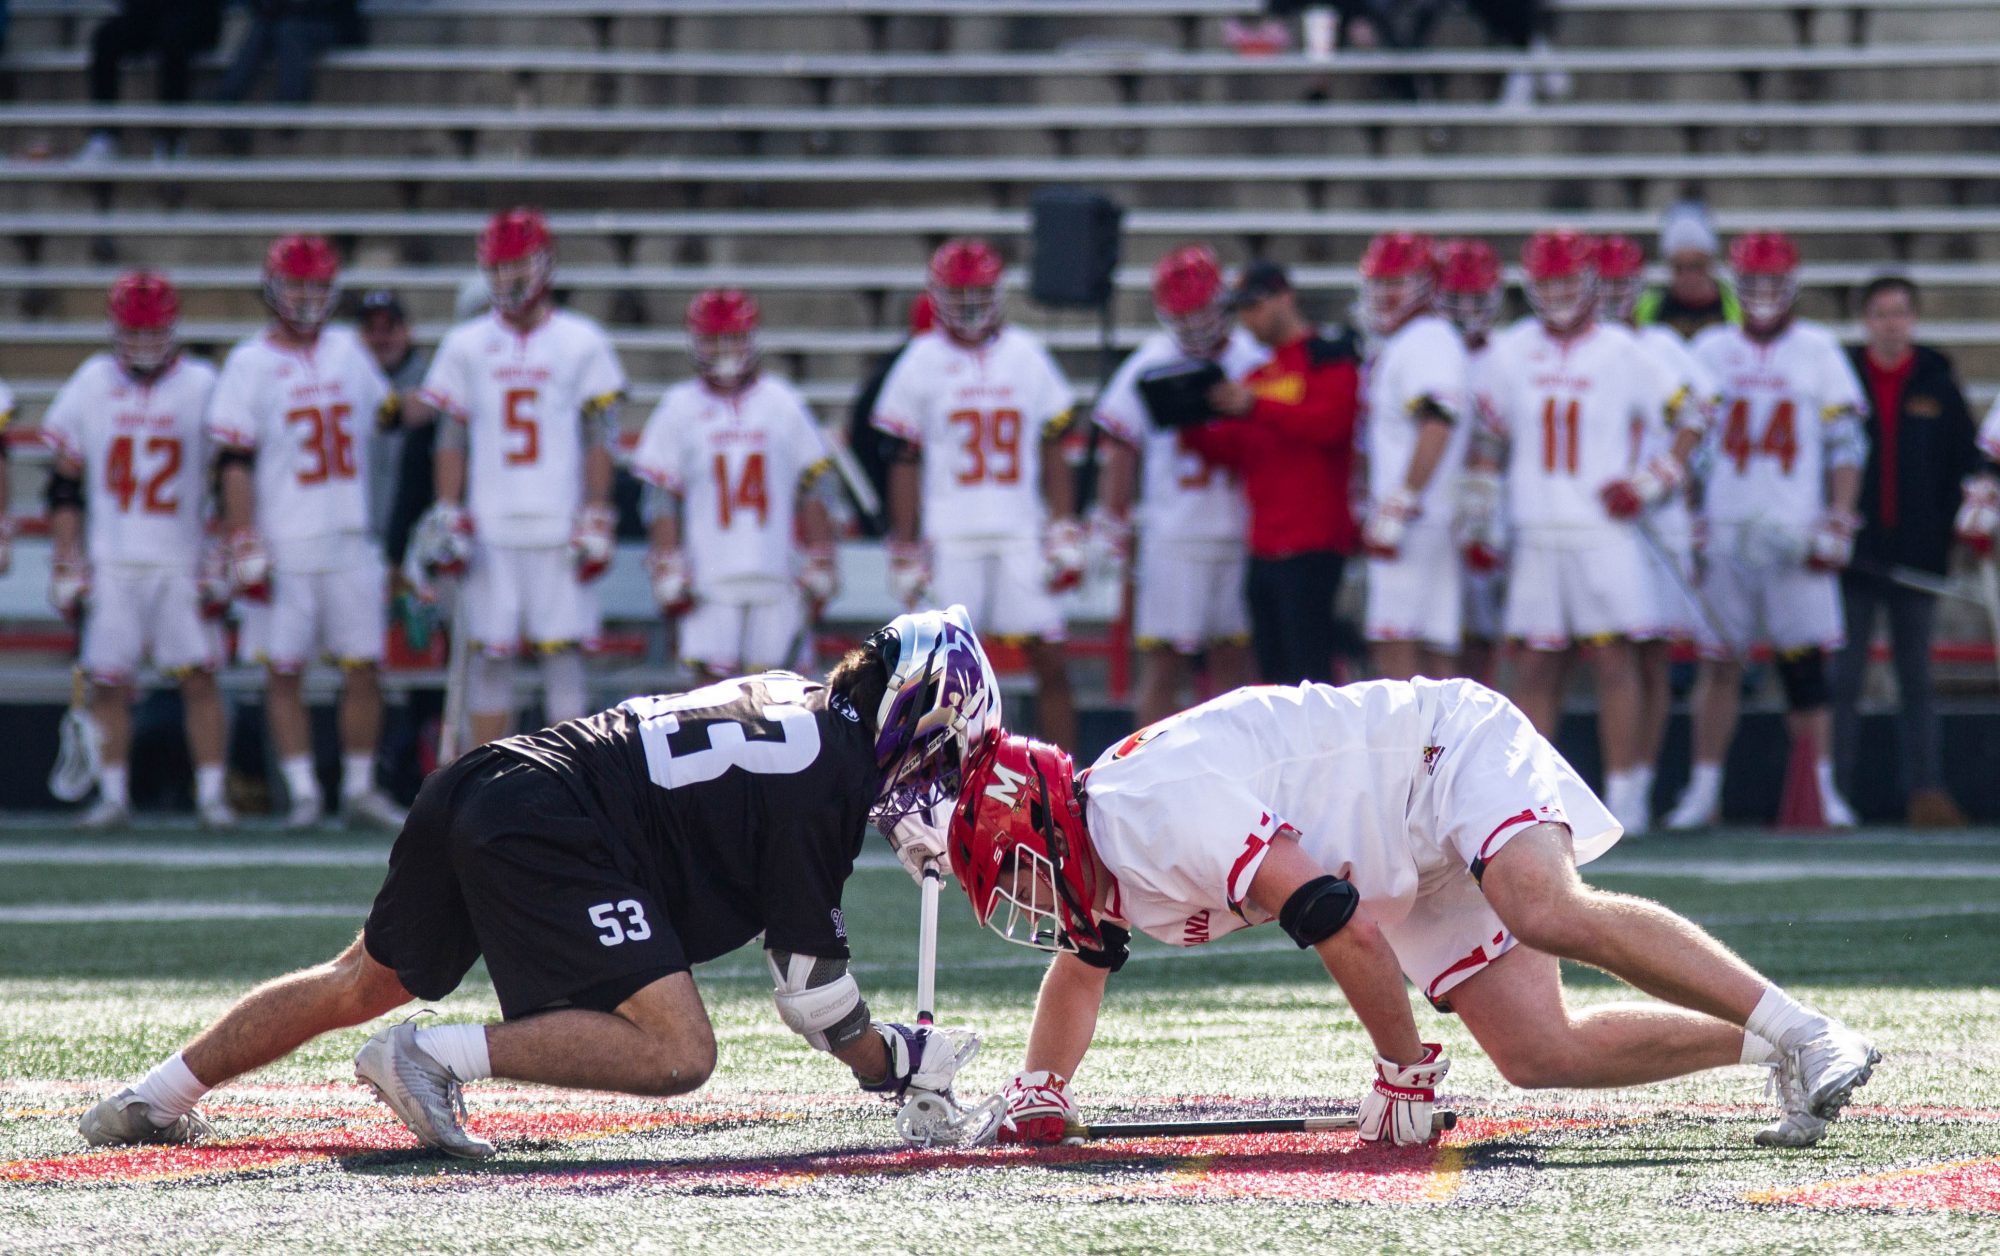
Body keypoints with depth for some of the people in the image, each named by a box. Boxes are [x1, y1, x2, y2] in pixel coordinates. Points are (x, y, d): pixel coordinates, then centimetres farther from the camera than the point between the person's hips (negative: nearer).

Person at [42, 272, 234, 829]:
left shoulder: (201, 387, 0)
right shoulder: (91, 385, 4)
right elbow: (65, 485, 9)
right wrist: (67, 563, 4)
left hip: (182, 562, -1)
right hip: (110, 564, 1)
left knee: (198, 676, -5)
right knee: (109, 681, 1)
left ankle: (211, 792, 0)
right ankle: (113, 793, 10)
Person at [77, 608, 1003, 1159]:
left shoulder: (789, 699, 17)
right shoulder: (831, 777, -7)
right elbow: (814, 989, -4)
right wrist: (893, 1064, 9)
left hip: (486, 783, 9)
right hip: (553, 840, -9)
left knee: (363, 984, 26)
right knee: (675, 1054, -16)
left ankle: (156, 1098, 30)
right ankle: (440, 1057, -21)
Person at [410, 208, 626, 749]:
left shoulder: (581, 343, 3)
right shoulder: (466, 345, 9)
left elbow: (598, 440, 2)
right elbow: (452, 440, 10)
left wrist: (596, 521, -5)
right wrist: (447, 516, 2)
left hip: (558, 529, -2)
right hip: (489, 531, 2)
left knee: (563, 653, -2)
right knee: (489, 656, 2)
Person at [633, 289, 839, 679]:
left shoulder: (782, 404, 6)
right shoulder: (680, 409, 4)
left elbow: (811, 495, 10)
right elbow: (665, 499, 5)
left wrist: (819, 567, 6)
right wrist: (669, 570, -3)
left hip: (774, 571, 1)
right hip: (709, 575, -1)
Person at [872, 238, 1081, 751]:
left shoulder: (1027, 356, 8)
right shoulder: (922, 362, 3)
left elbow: (1053, 453, 11)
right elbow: (904, 464, 5)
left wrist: (1065, 536, 2)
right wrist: (905, 552, 0)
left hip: (1022, 535, 2)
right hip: (950, 535, -2)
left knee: (1050, 664, -3)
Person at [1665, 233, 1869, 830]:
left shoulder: (1819, 351, 5)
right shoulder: (1710, 351, 9)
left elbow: (1846, 445, 5)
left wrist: (1838, 522, -5)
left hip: (1795, 531, -1)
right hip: (1725, 529, 1)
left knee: (1805, 663, -2)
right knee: (1718, 662, 1)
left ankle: (1820, 787, 5)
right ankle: (1704, 788, 6)